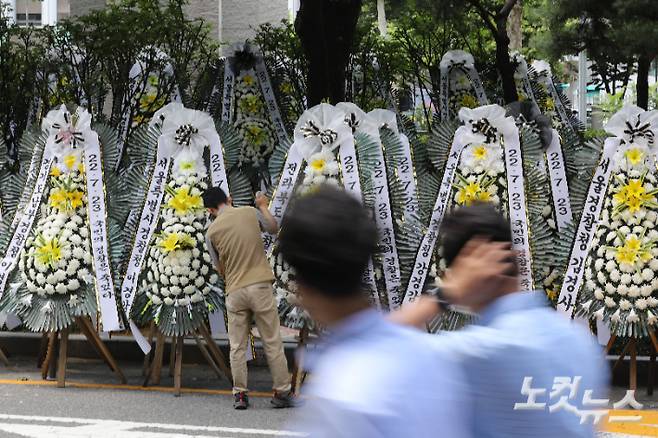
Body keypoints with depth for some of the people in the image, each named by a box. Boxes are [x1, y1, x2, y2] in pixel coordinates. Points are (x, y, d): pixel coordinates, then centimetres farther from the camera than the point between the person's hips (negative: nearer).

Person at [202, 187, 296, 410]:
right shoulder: (250, 213, 0)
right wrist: (263, 206, 32)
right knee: (272, 342, 6)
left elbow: (221, 269, 6)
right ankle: (282, 393, 8)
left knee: (237, 347, 9)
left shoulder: (212, 232, 0)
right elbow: (274, 227, 19)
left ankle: (240, 394, 9)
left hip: (234, 292, 0)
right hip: (260, 287, 0)